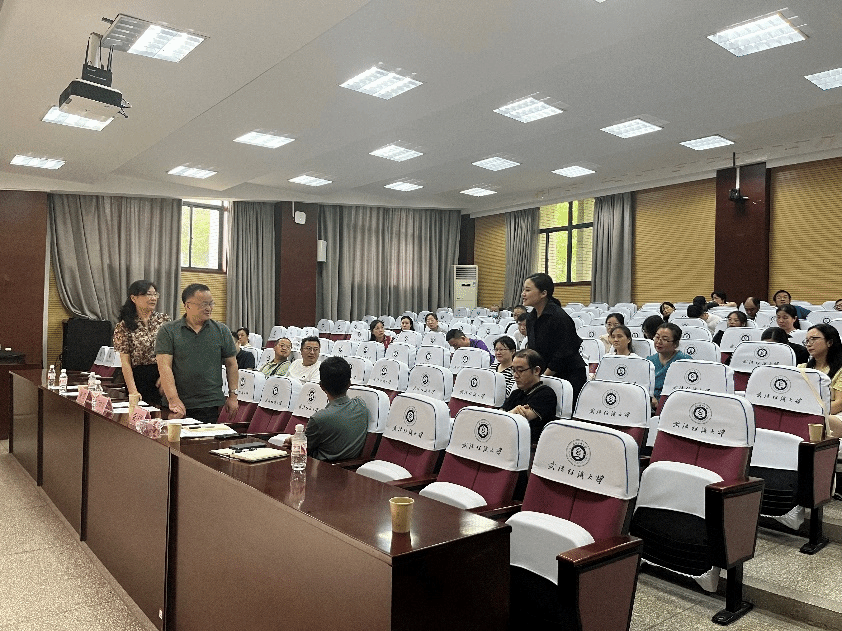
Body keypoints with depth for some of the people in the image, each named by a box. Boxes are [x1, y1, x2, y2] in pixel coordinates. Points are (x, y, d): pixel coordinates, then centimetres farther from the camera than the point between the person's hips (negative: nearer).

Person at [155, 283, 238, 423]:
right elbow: (164, 367, -7)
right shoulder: (167, 331, 1)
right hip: (179, 406, -1)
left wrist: (233, 395, 7)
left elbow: (231, 364, 12)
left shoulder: (222, 331, 8)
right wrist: (173, 399, -16)